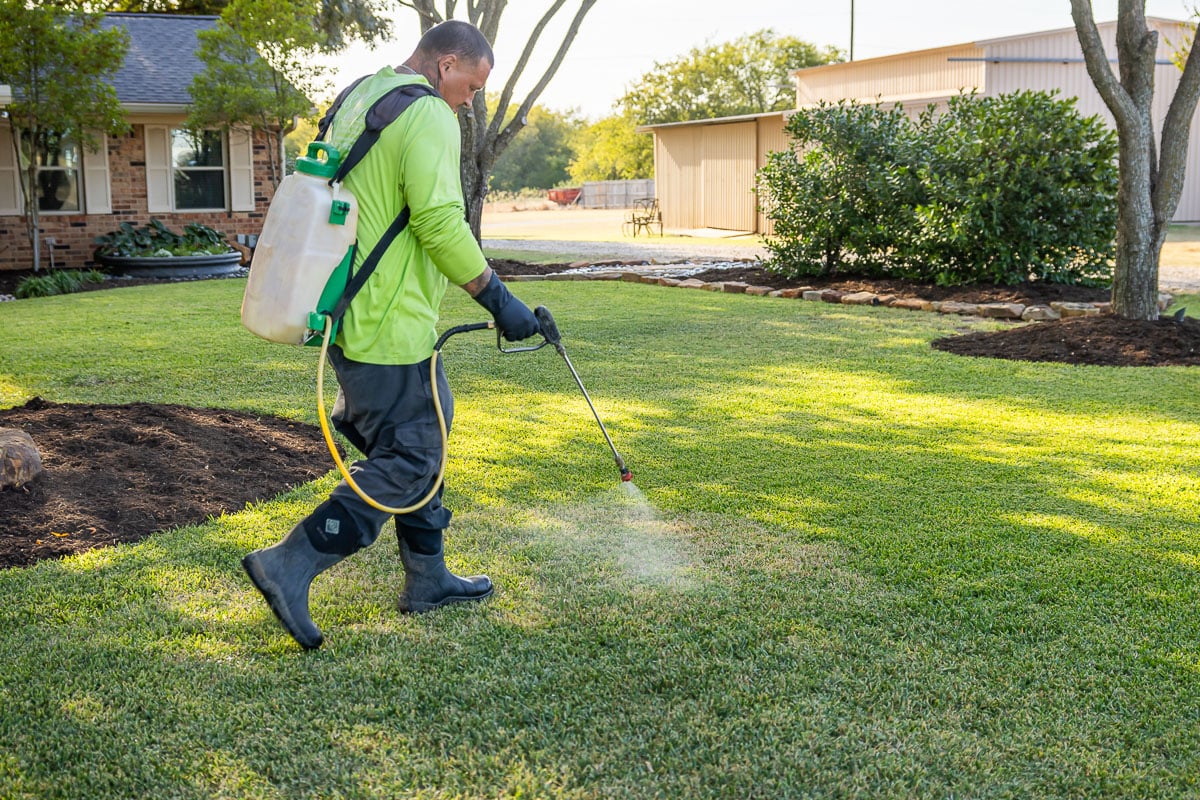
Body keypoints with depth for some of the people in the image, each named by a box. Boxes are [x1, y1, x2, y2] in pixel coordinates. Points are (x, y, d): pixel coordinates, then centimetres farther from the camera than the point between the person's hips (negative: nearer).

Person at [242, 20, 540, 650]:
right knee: (405, 461, -3)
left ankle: (427, 580, 27)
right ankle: (290, 566, -4)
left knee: (420, 441, 19)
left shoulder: (358, 99, 18)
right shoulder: (428, 114, -13)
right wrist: (499, 299, -15)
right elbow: (440, 222, -23)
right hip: (389, 326, -11)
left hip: (349, 311, 11)